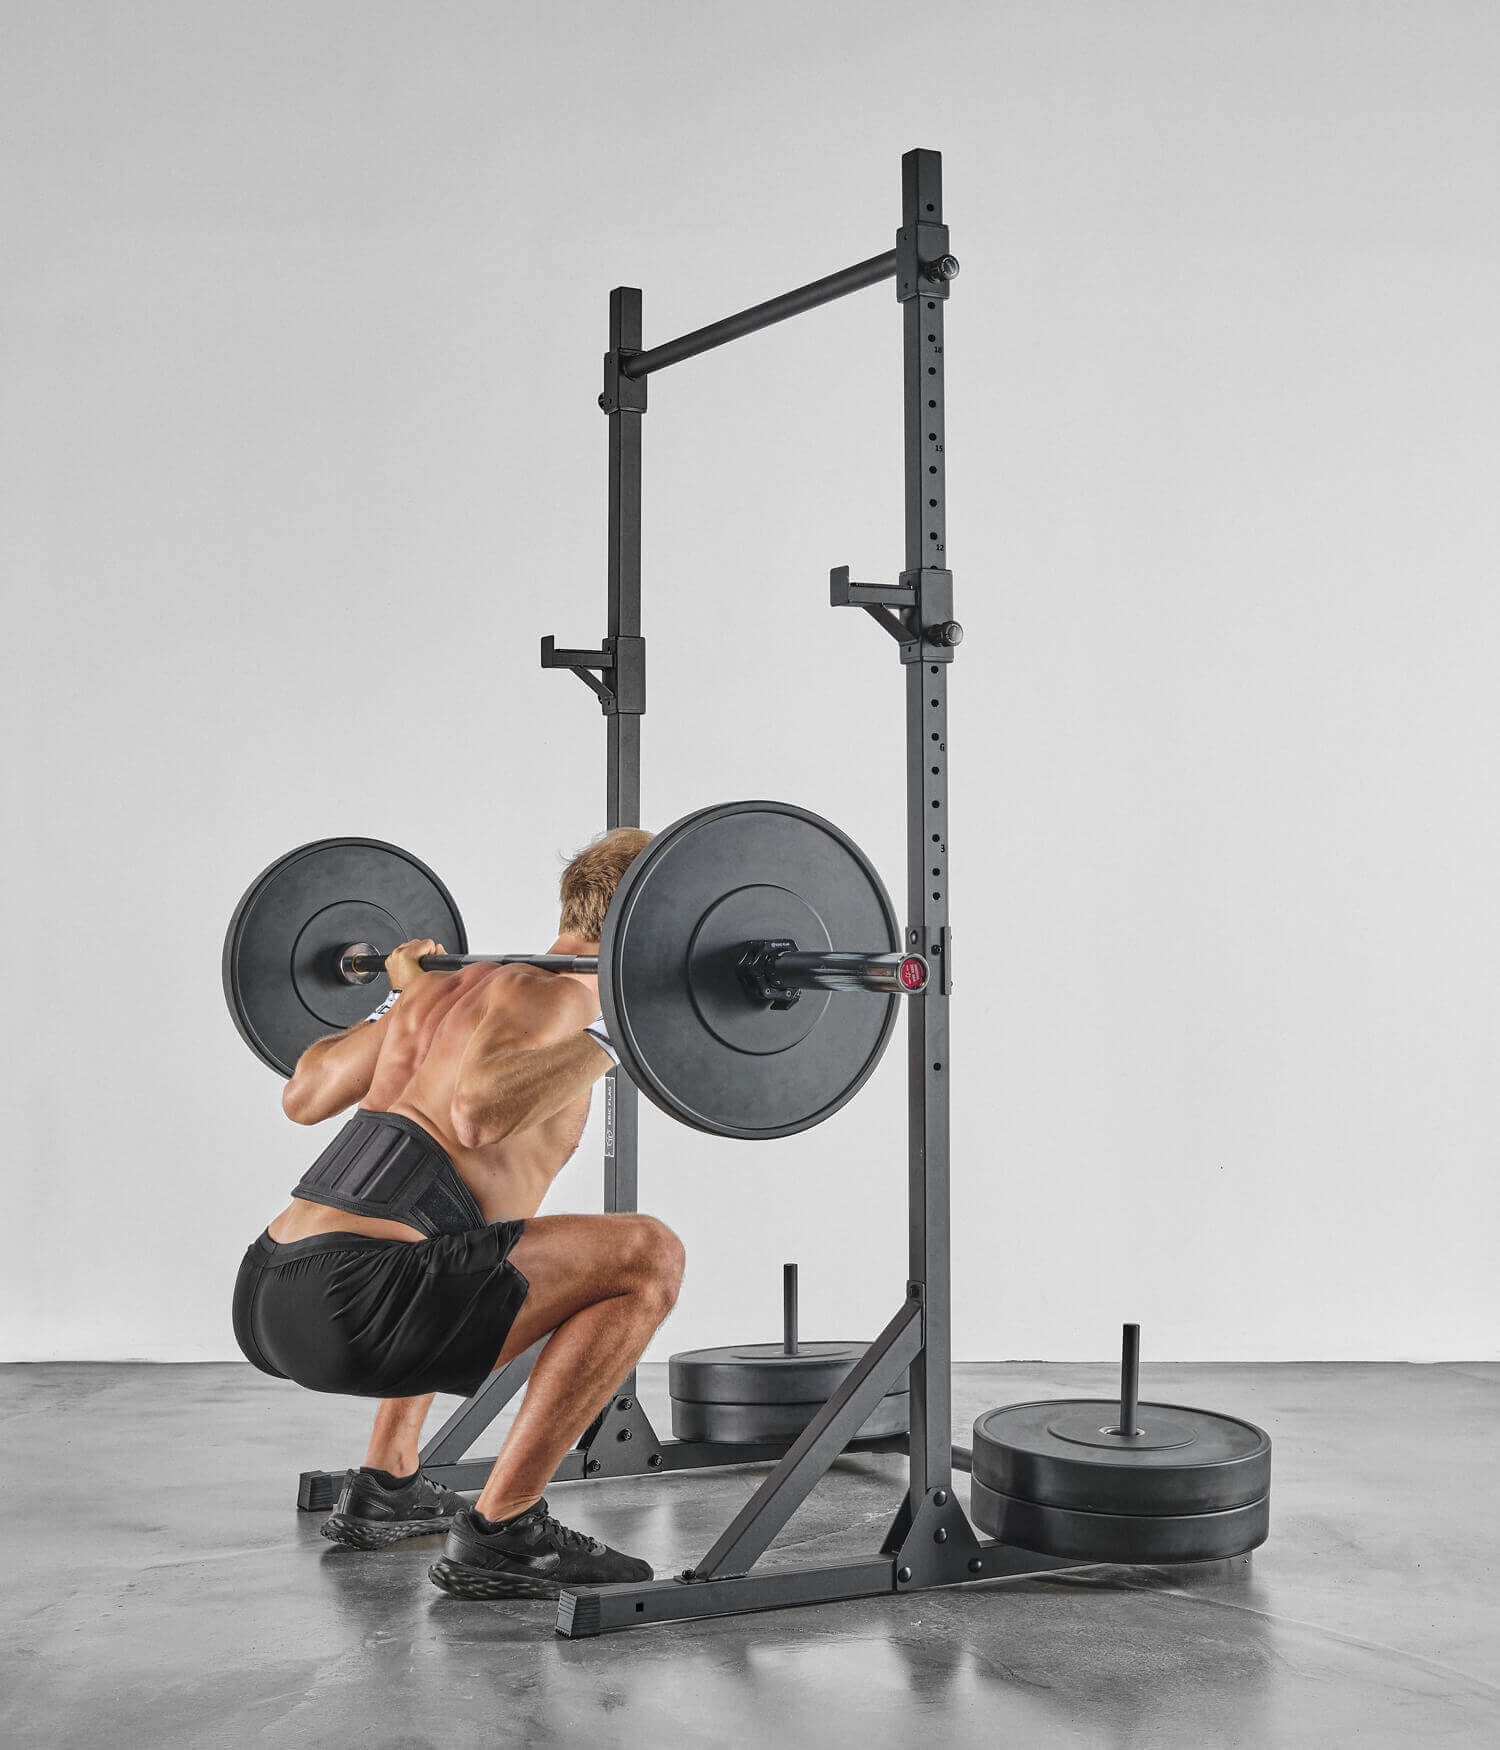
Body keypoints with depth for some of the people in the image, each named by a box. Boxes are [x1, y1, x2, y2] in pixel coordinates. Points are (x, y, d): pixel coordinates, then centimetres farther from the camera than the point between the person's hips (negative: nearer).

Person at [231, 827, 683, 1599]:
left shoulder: (451, 982, 22)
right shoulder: (554, 994, -3)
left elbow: (303, 1095, 30)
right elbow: (477, 1113, -24)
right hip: (350, 1299, -10)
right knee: (648, 1259, -10)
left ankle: (384, 1485, 32)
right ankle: (499, 1531, -7)